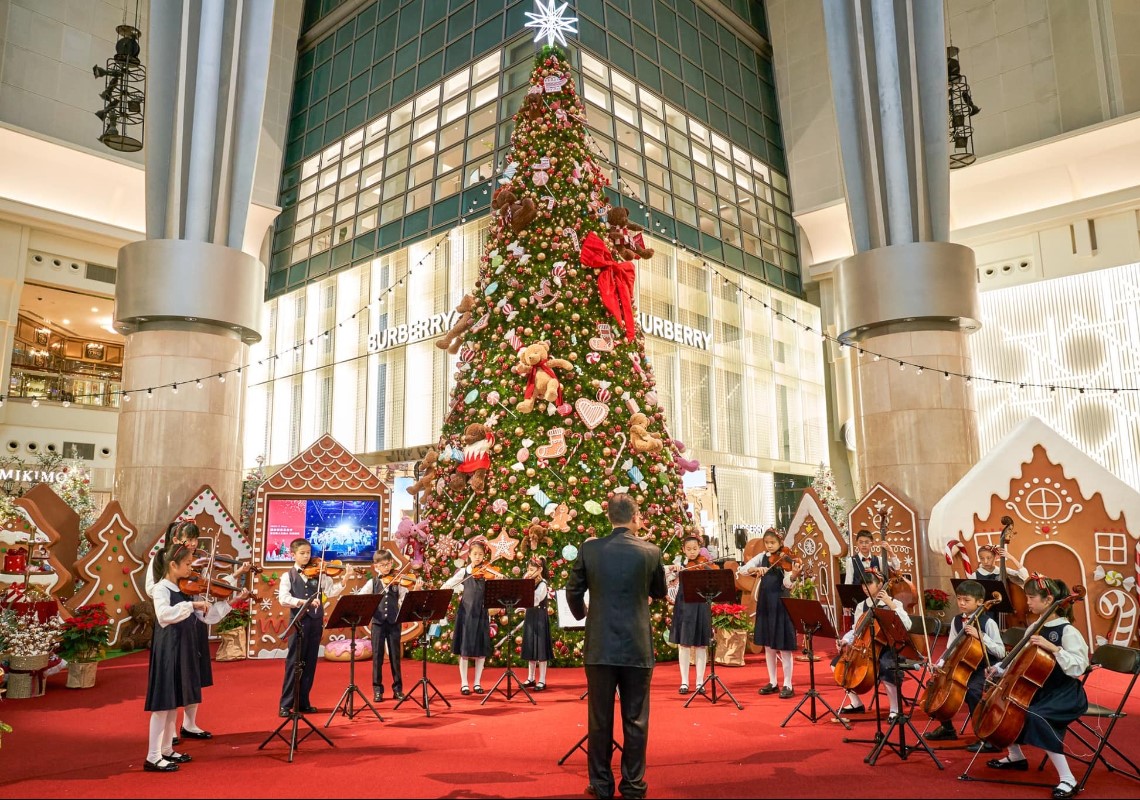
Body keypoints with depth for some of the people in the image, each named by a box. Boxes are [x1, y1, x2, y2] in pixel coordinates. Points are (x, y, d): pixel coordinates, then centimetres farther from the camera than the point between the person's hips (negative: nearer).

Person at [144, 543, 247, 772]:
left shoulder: (186, 589, 9)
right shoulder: (161, 589, -13)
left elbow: (207, 617, 10)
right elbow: (164, 616, -32)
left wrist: (232, 601, 3)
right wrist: (191, 605, -33)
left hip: (183, 652, 8)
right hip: (168, 652, -8)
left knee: (174, 702, 15)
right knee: (163, 703, -3)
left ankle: (166, 750, 26)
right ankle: (153, 757, 5)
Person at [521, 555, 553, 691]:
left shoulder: (542, 584, -12)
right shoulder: (531, 583, 10)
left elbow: (534, 601, -23)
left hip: (539, 617, -8)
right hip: (530, 617, 8)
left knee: (540, 649, -3)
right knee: (531, 649, 13)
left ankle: (542, 681, 2)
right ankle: (530, 678, 22)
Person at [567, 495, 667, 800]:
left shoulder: (589, 548, -4)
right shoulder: (651, 552, -5)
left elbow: (573, 592, 5)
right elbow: (660, 593, 11)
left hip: (600, 646, 1)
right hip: (637, 647, 0)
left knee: (600, 719, 11)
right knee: (635, 720, 11)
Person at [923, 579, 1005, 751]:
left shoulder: (988, 622, -12)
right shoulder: (956, 621, 6)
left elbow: (1001, 652, -17)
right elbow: (951, 649, 9)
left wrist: (980, 636, -28)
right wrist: (940, 665, -7)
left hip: (984, 670, -7)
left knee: (971, 690, -33)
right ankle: (947, 728, 17)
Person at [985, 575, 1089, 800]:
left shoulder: (1067, 631, -18)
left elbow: (1078, 667, -28)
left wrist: (1053, 648, -35)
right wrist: (1000, 669, 0)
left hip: (1065, 694, -9)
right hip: (1040, 689, 9)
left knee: (1036, 717, -33)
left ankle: (1068, 780, -22)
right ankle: (1016, 756, 26)